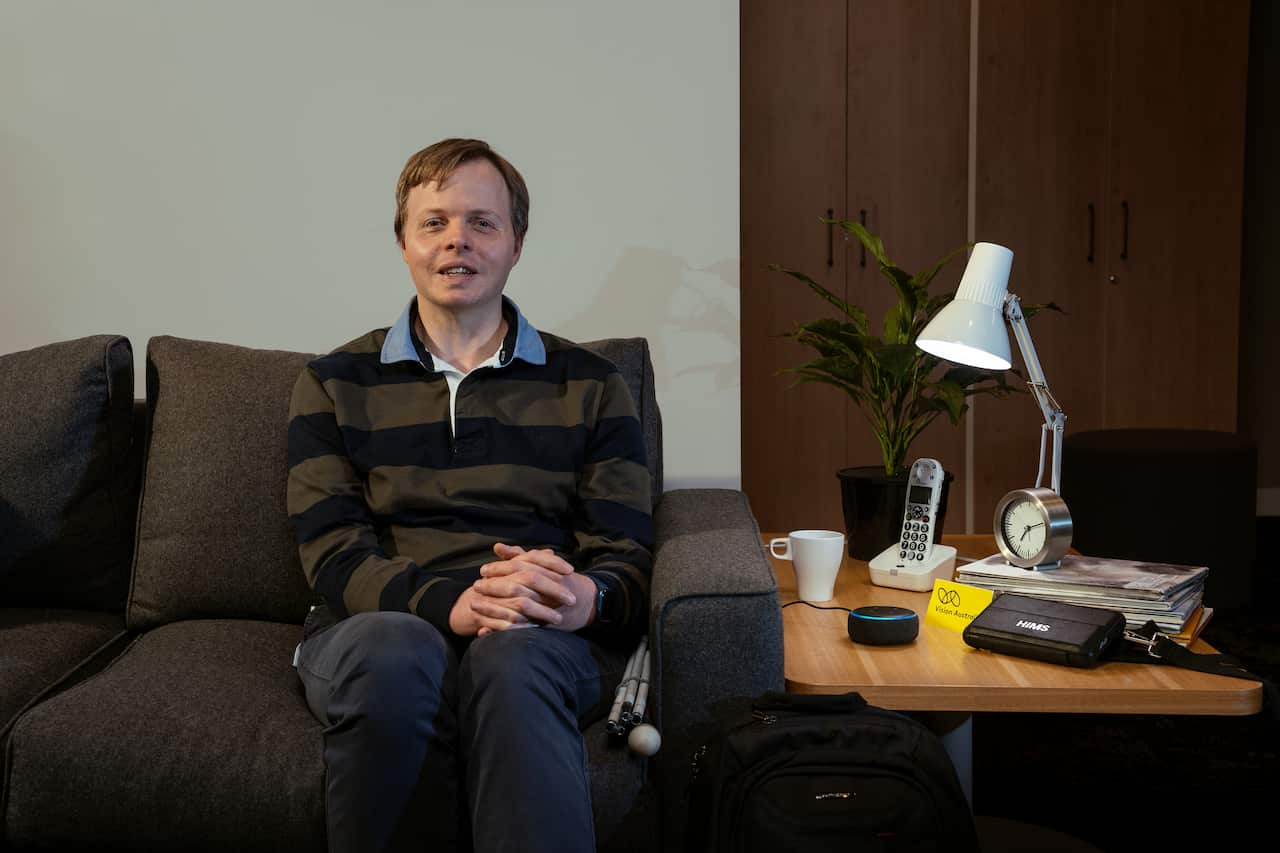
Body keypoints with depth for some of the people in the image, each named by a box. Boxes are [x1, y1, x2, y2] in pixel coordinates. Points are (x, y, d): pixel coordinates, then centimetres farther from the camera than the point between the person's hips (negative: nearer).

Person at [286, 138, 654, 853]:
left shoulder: (590, 385, 15)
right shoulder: (335, 385, 15)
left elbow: (627, 557, 7)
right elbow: (334, 555, 2)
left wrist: (585, 599, -20)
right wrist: (452, 602, -20)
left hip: (542, 639, 0)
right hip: (380, 621, 1)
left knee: (511, 659, -37)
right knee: (394, 652, -36)